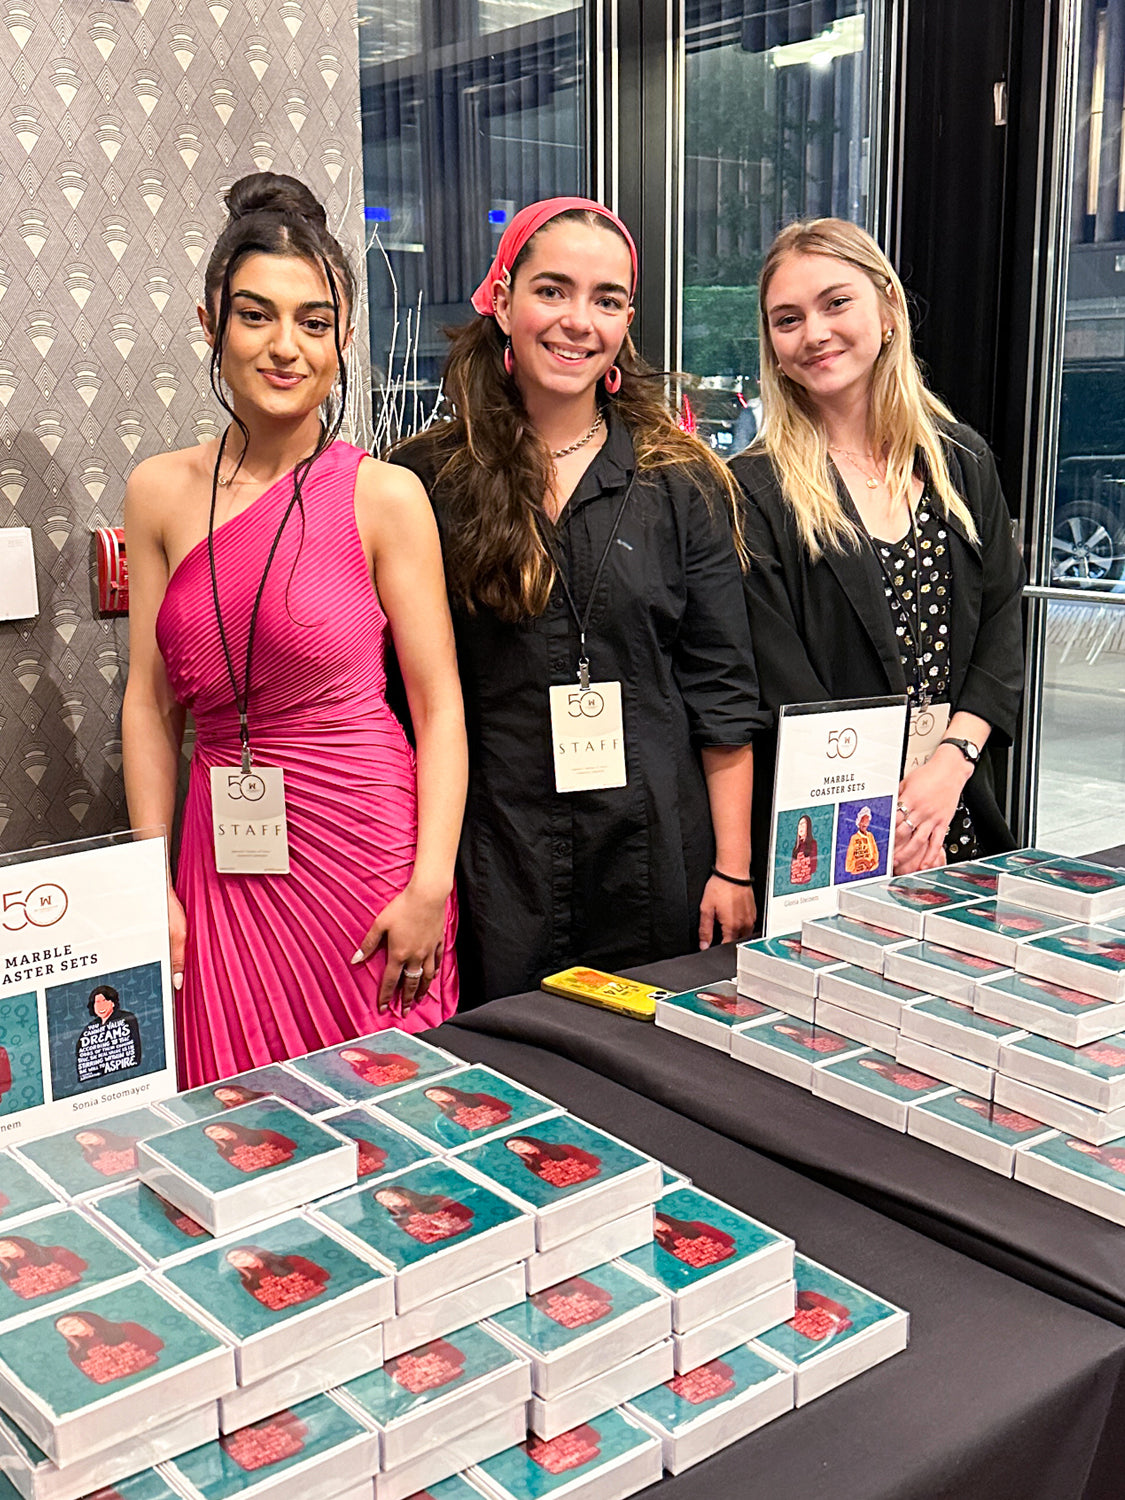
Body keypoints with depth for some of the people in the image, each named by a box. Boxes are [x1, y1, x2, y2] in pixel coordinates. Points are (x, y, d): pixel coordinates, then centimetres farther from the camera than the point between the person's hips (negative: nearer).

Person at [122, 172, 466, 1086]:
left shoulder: (385, 496, -6)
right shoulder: (160, 492, 3)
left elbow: (439, 707, -6)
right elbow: (151, 703, 6)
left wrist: (431, 884, -13)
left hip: (367, 840, -3)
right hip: (228, 853, 3)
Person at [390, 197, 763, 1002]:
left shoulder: (683, 483, 3)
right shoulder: (426, 480, 1)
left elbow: (722, 693, 2)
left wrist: (732, 868, 0)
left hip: (654, 866, 1)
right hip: (489, 866, 0)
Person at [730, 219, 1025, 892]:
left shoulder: (965, 462, 7)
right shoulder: (754, 489, -7)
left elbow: (1003, 626, 3)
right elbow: (782, 682, -13)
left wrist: (951, 762, -12)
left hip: (961, 815, 4)